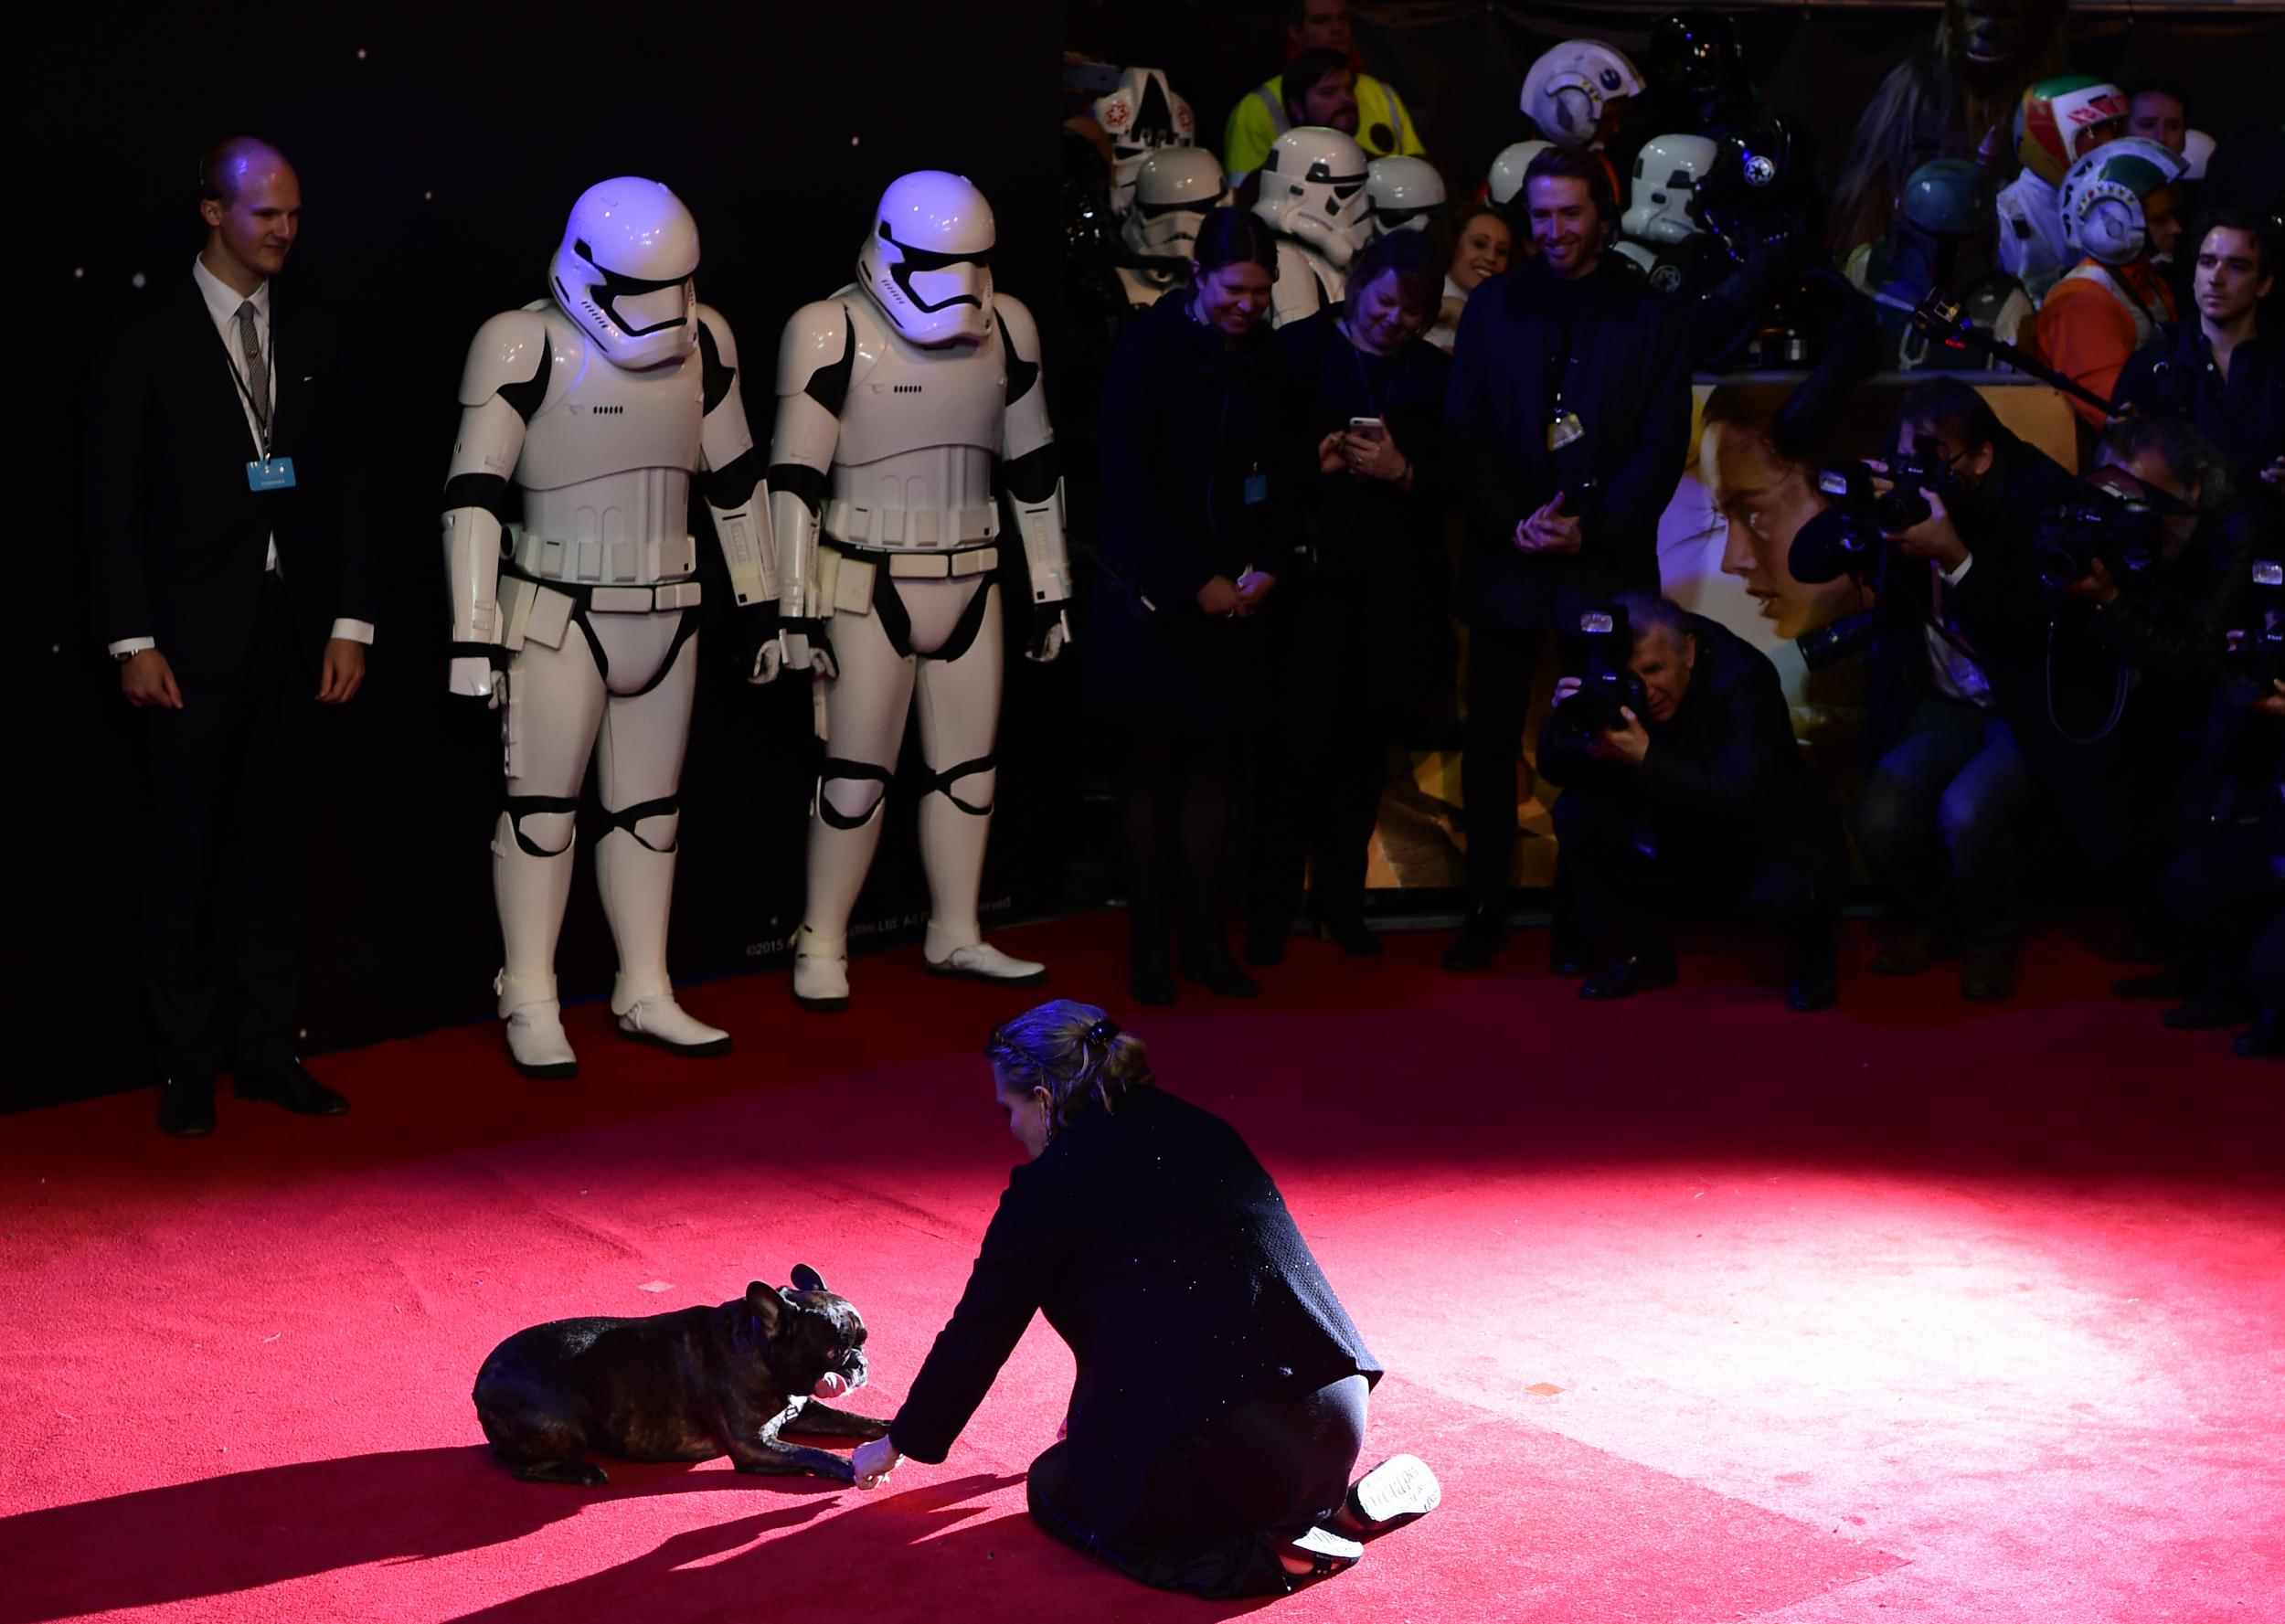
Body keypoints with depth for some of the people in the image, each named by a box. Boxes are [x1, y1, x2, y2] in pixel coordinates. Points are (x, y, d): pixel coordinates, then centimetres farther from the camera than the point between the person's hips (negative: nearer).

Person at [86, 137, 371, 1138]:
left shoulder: (314, 339, 8)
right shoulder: (148, 340, -3)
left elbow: (346, 490, 10)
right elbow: (114, 502, -5)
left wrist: (349, 622, 3)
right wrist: (132, 642, -10)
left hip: (293, 634, 4)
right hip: (193, 638, -4)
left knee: (271, 844, 9)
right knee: (186, 849, 2)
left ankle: (265, 1052, 16)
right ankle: (186, 1065, 9)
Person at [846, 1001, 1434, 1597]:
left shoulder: (1050, 1185, -3)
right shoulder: (1201, 1130, 17)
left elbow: (977, 1334, 7)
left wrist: (901, 1443, 24)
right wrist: (1099, 1412, 44)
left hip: (1223, 1451, -7)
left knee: (1053, 1486, 19)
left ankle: (1262, 1553, -4)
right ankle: (1343, 1505, 10)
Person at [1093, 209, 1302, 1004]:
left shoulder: (1264, 358, 7)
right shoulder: (1148, 347, -7)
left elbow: (1280, 475, 12)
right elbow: (1127, 483, -10)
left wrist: (1268, 566, -4)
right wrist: (1195, 582, -12)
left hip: (1233, 598, 4)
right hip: (1152, 596, -4)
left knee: (1216, 760, 3)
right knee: (1152, 763, 0)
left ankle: (1205, 938, 9)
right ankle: (1149, 945, 6)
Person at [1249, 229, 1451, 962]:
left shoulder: (1432, 373, 11)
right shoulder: (1299, 349, 4)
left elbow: (1452, 478, 7)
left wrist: (1402, 470, -10)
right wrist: (1314, 461, -16)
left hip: (1395, 584, 3)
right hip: (1313, 572, -3)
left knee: (1367, 742, 5)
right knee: (1303, 737, -6)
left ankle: (1340, 897, 16)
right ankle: (1272, 906, 2)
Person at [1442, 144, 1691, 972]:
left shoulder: (1647, 315, 5)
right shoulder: (1494, 306, 8)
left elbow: (1663, 446, 0)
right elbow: (1465, 431, 4)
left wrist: (1593, 526, -12)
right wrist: (1511, 521, -10)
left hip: (1608, 561, -1)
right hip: (1507, 556, 1)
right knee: (1492, 736, 3)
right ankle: (1486, 906, 12)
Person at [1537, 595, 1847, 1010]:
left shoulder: (1744, 678, -28)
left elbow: (1740, 796, -38)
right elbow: (1555, 769, -11)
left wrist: (1646, 759, -47)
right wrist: (1564, 721, -35)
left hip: (1769, 841, -5)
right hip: (1680, 833, 5)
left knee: (1782, 894, -37)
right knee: (1577, 813, -16)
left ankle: (1809, 952, 3)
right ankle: (1643, 954, 2)